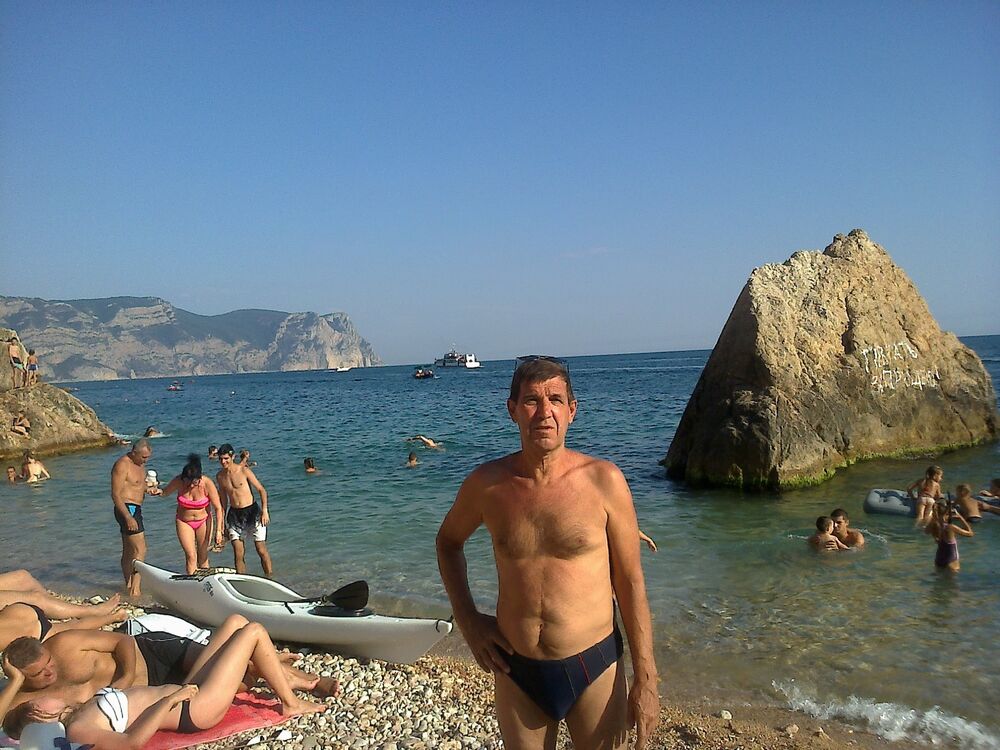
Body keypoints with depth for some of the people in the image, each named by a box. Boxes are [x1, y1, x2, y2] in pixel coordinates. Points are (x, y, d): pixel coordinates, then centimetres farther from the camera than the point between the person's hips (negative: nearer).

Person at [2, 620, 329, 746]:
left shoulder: (77, 713, 8)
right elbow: (132, 740, -33)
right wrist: (171, 698, -29)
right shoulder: (77, 729, -20)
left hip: (184, 692, 10)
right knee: (254, 631, -9)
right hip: (194, 708, -10)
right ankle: (291, 703, 5)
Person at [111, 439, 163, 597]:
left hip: (135, 509, 10)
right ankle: (135, 588, -12)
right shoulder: (122, 465, -17)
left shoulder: (139, 464, 12)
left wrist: (148, 489, 3)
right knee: (140, 550, -13)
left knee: (129, 551, 17)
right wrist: (128, 517, -26)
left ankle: (129, 585, 26)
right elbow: (116, 495, -21)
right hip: (127, 509, -10)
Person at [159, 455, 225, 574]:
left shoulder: (207, 484, -22)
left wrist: (218, 530, -17)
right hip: (184, 521, 1)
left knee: (203, 556, 3)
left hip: (204, 521, 0)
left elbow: (218, 508, -14)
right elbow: (165, 492, 3)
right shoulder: (178, 481, -19)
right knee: (191, 555, -11)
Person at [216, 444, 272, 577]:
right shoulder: (220, 476, 5)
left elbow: (262, 490, -5)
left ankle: (270, 578, 10)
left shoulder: (244, 471, -9)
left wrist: (264, 511, -14)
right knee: (238, 553, 0)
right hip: (234, 515, 4)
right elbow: (223, 499, 15)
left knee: (262, 550, -2)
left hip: (252, 512, -4)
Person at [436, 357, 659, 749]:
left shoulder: (604, 480, -12)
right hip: (515, 671, 2)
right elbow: (449, 541, 13)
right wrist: (468, 620, 3)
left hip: (593, 668, -2)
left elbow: (630, 582, -6)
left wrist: (646, 681, -4)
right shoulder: (487, 484, -7)